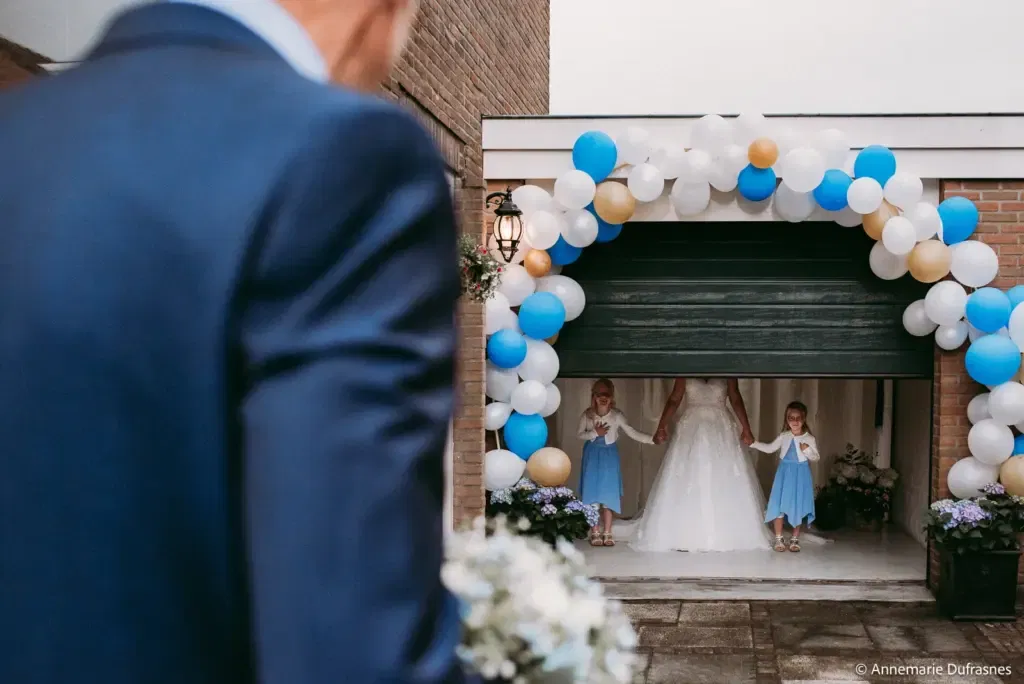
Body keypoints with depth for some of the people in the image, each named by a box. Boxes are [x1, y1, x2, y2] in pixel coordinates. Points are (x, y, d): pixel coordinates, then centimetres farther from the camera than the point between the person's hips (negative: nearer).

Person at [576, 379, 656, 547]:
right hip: (592, 456, 0)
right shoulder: (587, 415, -7)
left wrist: (652, 439, -26)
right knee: (592, 494, -1)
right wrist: (595, 433, -16)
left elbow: (633, 433, -14)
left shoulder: (617, 415, -11)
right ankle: (595, 533, 8)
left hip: (609, 456, 0)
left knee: (608, 494, 0)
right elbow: (579, 434, 0)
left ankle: (607, 533, 9)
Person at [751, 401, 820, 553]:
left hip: (801, 475, -2)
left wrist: (807, 450, -23)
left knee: (798, 507, 3)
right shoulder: (784, 437, 3)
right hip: (785, 473, 2)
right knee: (779, 506, -1)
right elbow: (770, 448, 12)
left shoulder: (809, 439, -4)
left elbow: (816, 457, -4)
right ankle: (779, 538, 9)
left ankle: (795, 539, 16)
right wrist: (753, 443, 5)